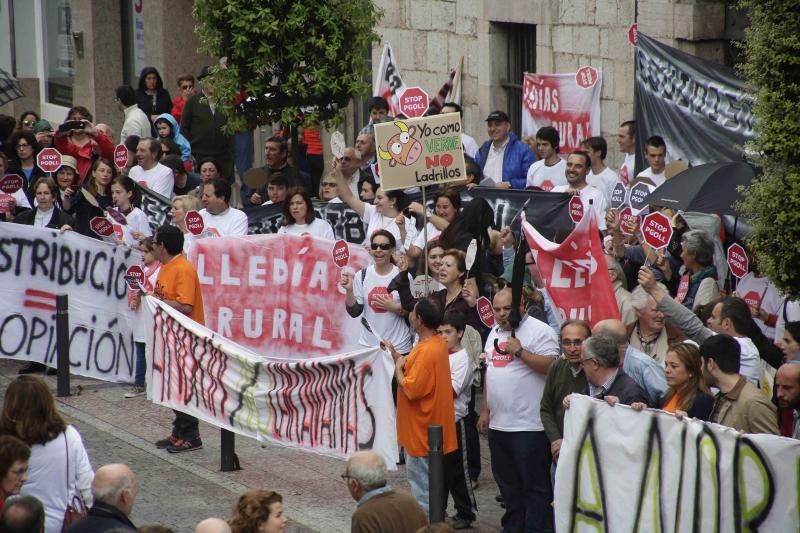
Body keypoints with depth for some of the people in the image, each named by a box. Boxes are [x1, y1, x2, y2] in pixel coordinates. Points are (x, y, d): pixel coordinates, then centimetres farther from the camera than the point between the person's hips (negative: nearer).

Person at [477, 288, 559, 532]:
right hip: (498, 423, 8)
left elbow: (550, 366, -19)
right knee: (507, 482, 15)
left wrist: (519, 350, -19)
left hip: (529, 425, -8)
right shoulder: (495, 333, 16)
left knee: (535, 485, -4)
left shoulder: (539, 331, -9)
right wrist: (485, 410, 19)